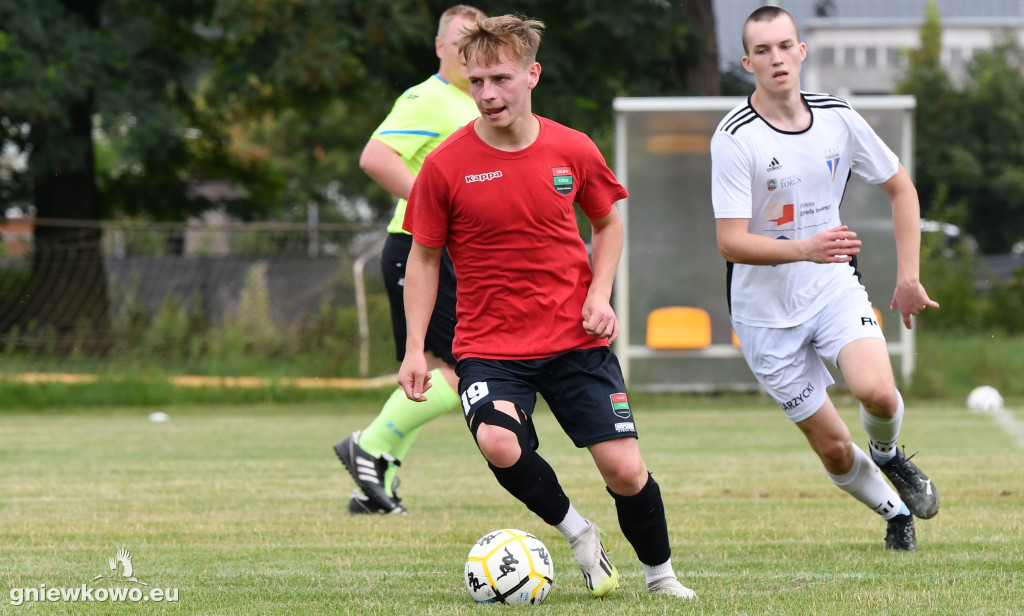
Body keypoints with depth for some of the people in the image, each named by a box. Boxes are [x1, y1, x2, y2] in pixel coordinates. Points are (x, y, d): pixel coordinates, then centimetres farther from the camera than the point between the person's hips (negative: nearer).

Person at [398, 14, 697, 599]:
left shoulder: (573, 151, -3)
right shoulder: (446, 166, -8)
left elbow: (608, 223, 15)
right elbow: (424, 258, 3)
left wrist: (600, 295, -1)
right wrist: (415, 349, -3)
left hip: (576, 341, 2)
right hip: (489, 346, -1)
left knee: (625, 469, -5)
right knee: (498, 445, -30)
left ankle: (661, 574, 23)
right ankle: (576, 531, -2)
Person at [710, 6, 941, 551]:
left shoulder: (838, 118, -3)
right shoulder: (734, 138, -16)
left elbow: (901, 189, 12)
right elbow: (731, 242, -21)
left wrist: (909, 277, 6)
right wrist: (804, 249, -37)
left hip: (835, 290, 2)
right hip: (767, 311, -2)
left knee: (876, 391, -25)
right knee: (833, 448, 0)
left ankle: (887, 453, 10)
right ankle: (895, 512, 30)